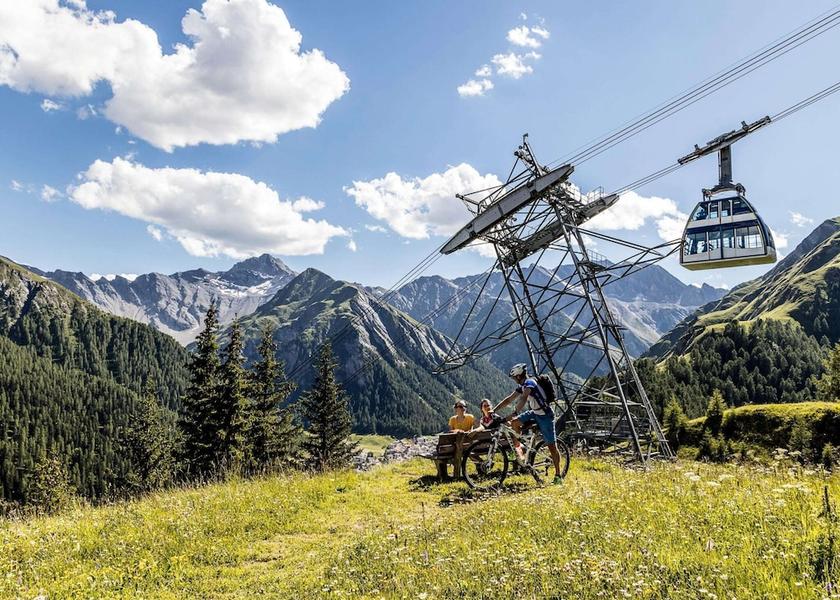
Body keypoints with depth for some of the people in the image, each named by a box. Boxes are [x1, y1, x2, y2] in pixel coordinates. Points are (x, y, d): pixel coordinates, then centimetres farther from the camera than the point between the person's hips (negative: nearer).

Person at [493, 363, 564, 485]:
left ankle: (558, 475, 6)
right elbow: (509, 399, 10)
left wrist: (514, 413, -49)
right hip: (535, 413, 9)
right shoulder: (522, 386, 7)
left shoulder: (529, 383, -21)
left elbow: (523, 399, -38)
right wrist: (493, 411, 5)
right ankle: (518, 449, -2)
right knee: (514, 422, -10)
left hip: (545, 415, -9)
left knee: (551, 446, -3)